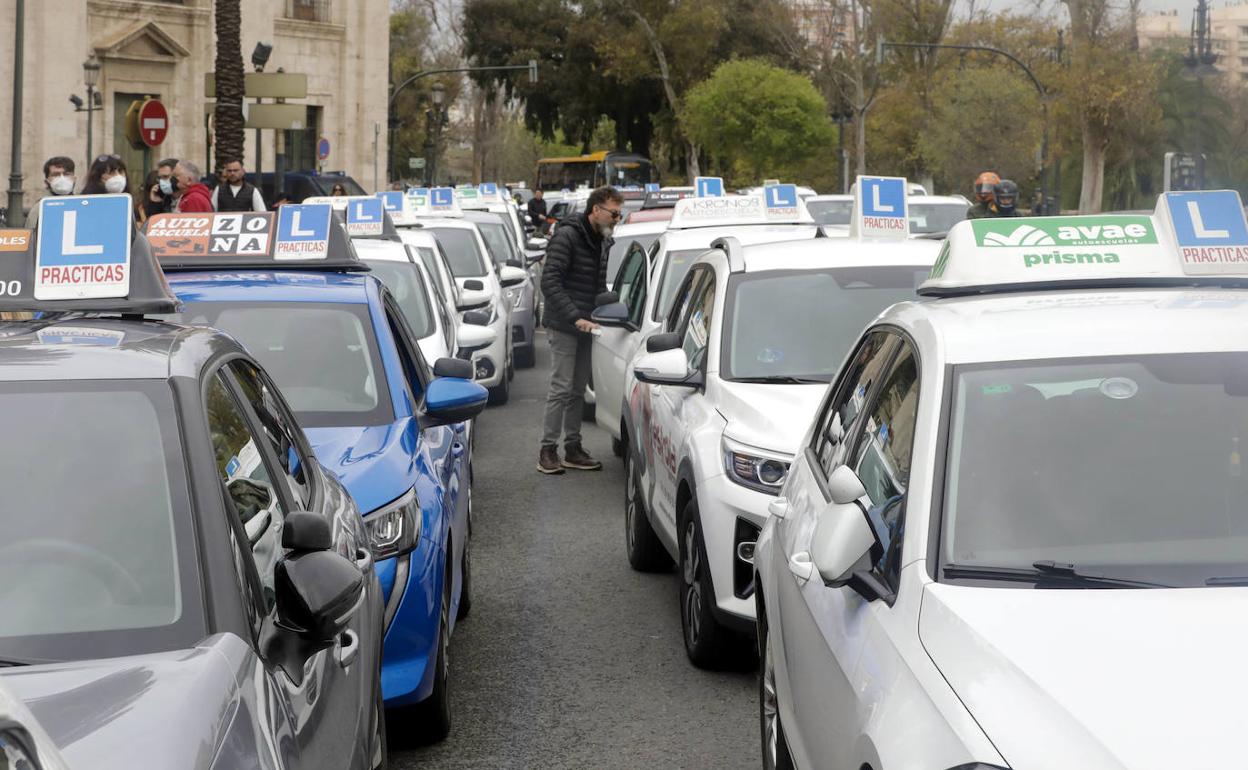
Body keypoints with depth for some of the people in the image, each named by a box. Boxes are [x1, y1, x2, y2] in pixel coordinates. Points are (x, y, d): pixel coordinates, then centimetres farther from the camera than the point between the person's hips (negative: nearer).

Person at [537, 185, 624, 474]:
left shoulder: (602, 241, 12)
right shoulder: (567, 236, -14)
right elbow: (550, 282, -21)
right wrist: (576, 317, -26)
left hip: (586, 326, 8)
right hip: (563, 326, -8)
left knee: (578, 390, 10)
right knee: (562, 388, -8)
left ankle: (573, 448, 16)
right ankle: (548, 449, -2)